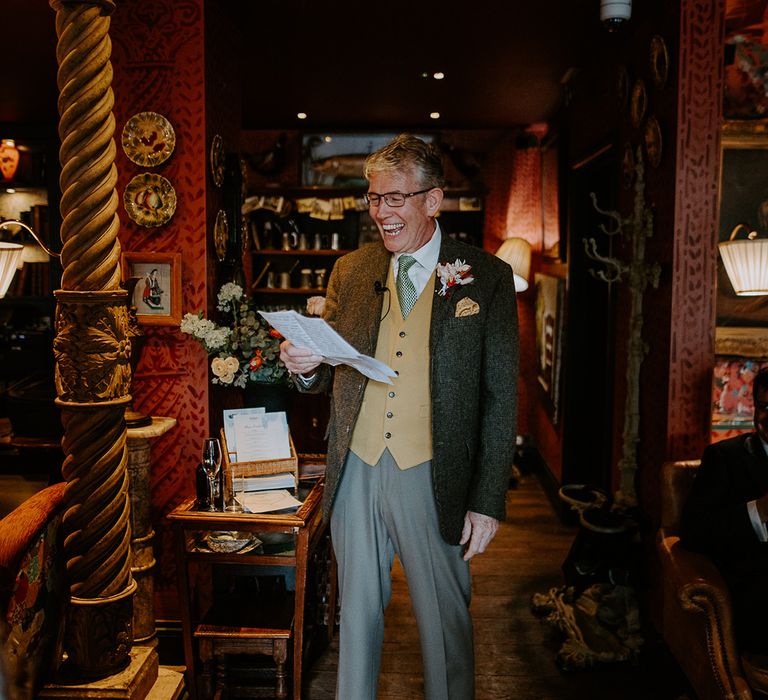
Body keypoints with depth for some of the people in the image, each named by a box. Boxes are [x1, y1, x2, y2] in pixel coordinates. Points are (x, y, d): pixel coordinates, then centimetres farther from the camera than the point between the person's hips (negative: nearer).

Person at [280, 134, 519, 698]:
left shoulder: (487, 277, -5)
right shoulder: (350, 271, 7)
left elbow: (501, 396, -5)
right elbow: (333, 373, 13)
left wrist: (489, 500, -8)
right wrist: (308, 366, -12)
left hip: (433, 478, -3)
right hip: (356, 470, 4)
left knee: (445, 619, 12)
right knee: (357, 610, 18)